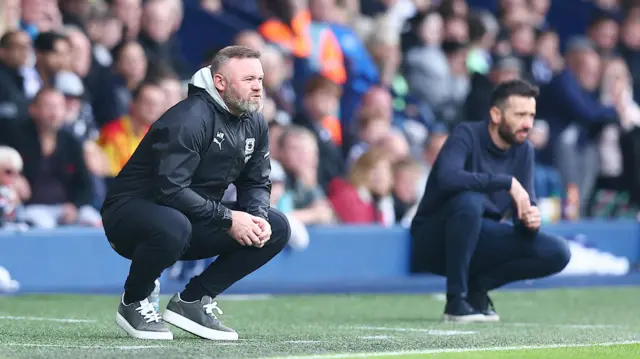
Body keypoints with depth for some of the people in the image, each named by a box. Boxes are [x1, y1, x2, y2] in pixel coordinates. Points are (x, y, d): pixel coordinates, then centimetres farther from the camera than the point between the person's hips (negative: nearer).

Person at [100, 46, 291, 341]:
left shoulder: (255, 124, 3)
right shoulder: (189, 119, -24)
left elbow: (256, 184, 9)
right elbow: (171, 190, -31)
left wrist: (259, 217, -14)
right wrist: (228, 218, -28)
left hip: (196, 220, 8)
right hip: (131, 212, -8)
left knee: (276, 228, -4)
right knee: (173, 226, -43)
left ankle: (192, 301, 0)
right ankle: (134, 303, -11)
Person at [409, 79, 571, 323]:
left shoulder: (523, 150, 1)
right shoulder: (467, 136, -18)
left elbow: (525, 209, 2)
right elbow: (448, 177, -38)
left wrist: (531, 220, -23)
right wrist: (507, 182, -37)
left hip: (478, 241, 6)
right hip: (434, 239, -6)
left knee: (557, 253, -12)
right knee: (469, 200, -39)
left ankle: (477, 285, 0)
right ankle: (456, 300, -27)